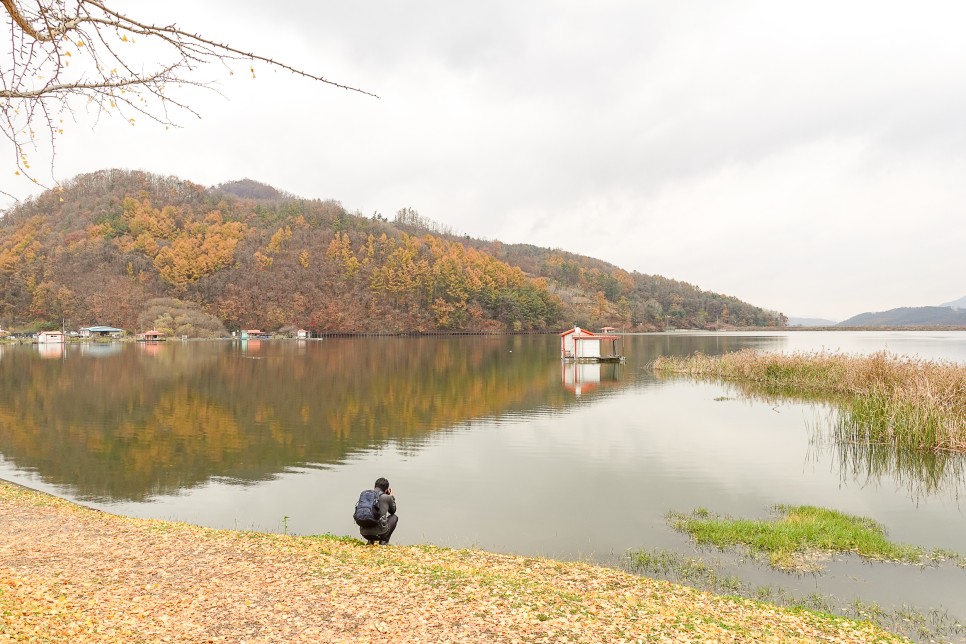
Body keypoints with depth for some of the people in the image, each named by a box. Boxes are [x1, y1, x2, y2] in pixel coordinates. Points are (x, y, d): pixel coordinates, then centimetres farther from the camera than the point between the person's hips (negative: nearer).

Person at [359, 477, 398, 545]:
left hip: (364, 533, 4)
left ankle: (370, 541, 20)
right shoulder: (387, 497, 0)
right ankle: (383, 541, 11)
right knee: (394, 517, 23)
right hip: (380, 533, -4)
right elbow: (392, 511, 21)